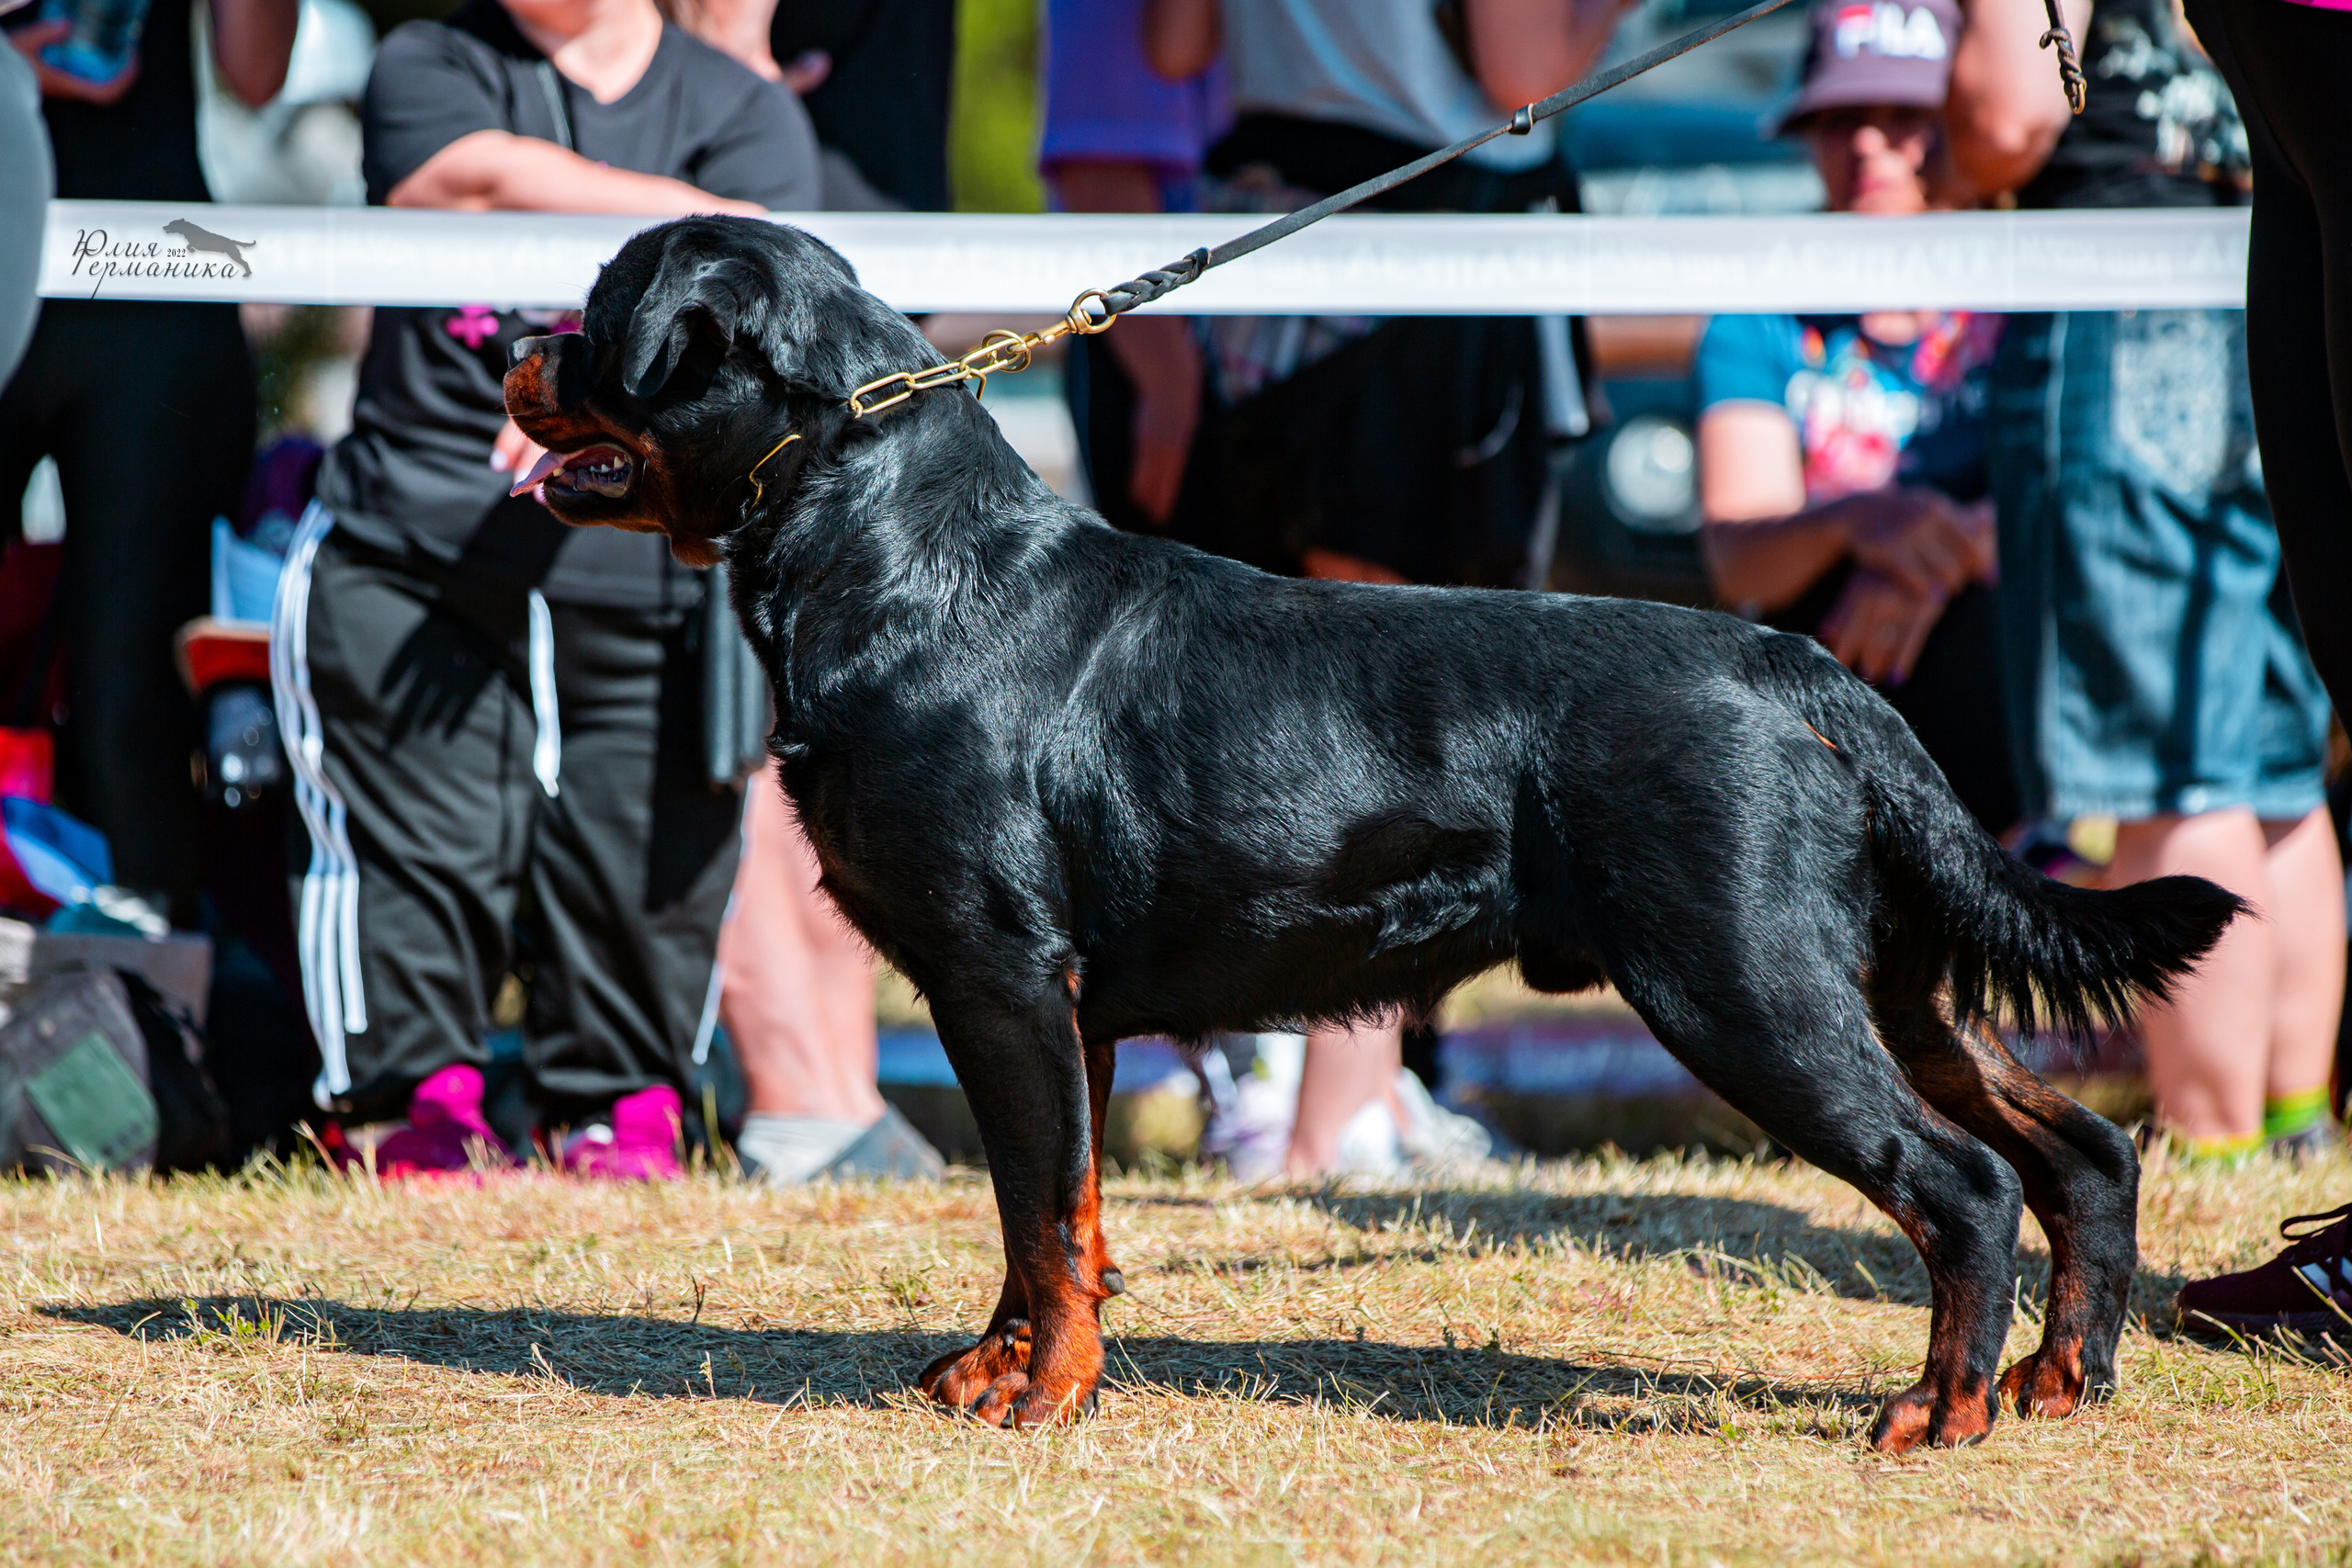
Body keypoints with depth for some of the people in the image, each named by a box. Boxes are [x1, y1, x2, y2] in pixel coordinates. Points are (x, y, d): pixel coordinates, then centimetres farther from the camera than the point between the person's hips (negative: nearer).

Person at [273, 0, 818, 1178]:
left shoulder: (749, 115, 10)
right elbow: (487, 178, -11)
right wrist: (715, 220, -6)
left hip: (646, 572, 1)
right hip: (418, 546, -1)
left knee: (645, 857, 0)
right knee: (426, 844, -7)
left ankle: (618, 1117, 15)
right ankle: (423, 1102, 5)